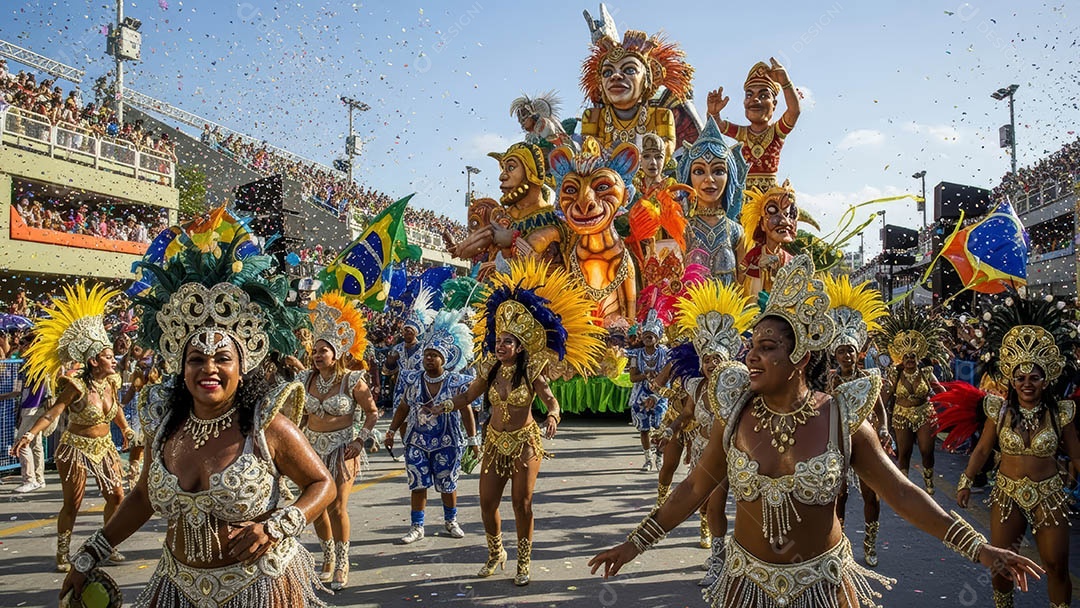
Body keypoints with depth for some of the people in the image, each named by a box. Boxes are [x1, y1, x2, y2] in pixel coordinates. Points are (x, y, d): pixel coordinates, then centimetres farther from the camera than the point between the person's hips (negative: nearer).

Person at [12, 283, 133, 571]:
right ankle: (63, 555, 14)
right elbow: (53, 412, -23)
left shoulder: (112, 381, -2)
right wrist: (30, 434, -35)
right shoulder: (77, 386, -19)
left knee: (116, 496, 6)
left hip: (105, 447, 6)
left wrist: (126, 430, 27)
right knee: (72, 504, 0)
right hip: (76, 449, -6)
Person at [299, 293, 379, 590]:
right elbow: (302, 414, 13)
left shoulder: (352, 381, -12)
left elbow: (372, 412, -5)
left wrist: (360, 441, -13)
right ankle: (328, 558, 30)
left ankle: (342, 564, 11)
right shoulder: (307, 379, 1)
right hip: (313, 446, 5)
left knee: (337, 507, -7)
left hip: (342, 447, -5)